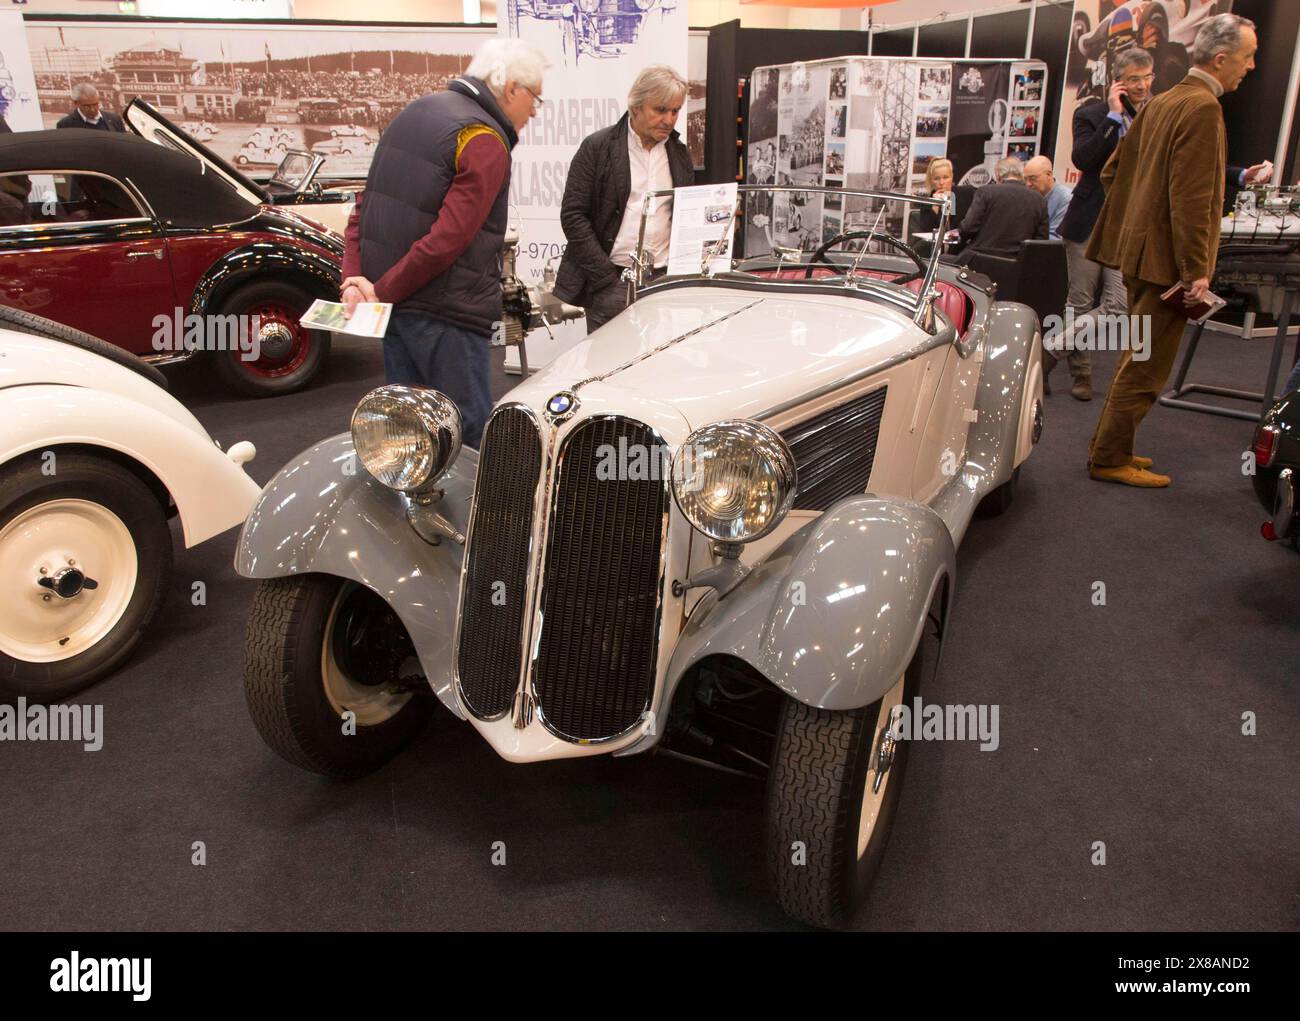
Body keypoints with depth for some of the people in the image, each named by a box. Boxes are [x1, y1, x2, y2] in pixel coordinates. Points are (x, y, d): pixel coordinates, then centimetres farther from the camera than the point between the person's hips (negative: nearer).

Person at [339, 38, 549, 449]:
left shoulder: (415, 112, 15)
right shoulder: (485, 141, -14)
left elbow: (364, 207, 11)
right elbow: (448, 239, -21)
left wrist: (354, 276, 0)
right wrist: (382, 292, -13)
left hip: (395, 297, 9)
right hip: (444, 311, -9)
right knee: (472, 433, -1)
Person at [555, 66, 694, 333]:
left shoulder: (680, 155, 14)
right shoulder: (598, 147, 0)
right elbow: (572, 215, -5)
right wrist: (607, 278, -12)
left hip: (665, 279, 4)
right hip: (611, 280, -4)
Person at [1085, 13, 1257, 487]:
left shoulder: (1161, 102, 12)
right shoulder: (1203, 107, -15)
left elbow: (1112, 171, 18)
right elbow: (1192, 197, -21)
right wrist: (1196, 269, -20)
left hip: (1140, 249, 10)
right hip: (1167, 258, -10)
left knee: (1138, 358, 17)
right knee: (1145, 367, -2)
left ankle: (1111, 449, 25)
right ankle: (1109, 460, 5)